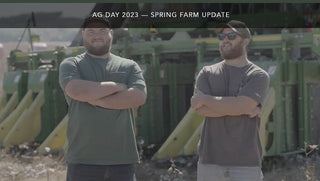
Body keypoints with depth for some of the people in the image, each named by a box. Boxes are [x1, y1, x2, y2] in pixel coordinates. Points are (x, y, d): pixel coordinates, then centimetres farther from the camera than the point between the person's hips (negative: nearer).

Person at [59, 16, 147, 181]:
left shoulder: (129, 67, 14)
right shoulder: (70, 65, 9)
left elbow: (138, 97, -5)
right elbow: (76, 91, -13)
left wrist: (98, 100, -10)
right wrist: (116, 86, -5)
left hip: (122, 159, 2)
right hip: (83, 159, -2)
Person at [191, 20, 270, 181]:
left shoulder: (258, 76, 2)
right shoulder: (207, 73, 12)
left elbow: (240, 105, -15)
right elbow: (200, 109, -5)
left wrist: (205, 99, -5)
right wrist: (243, 109, -11)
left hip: (246, 163, -3)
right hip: (210, 161, 3)